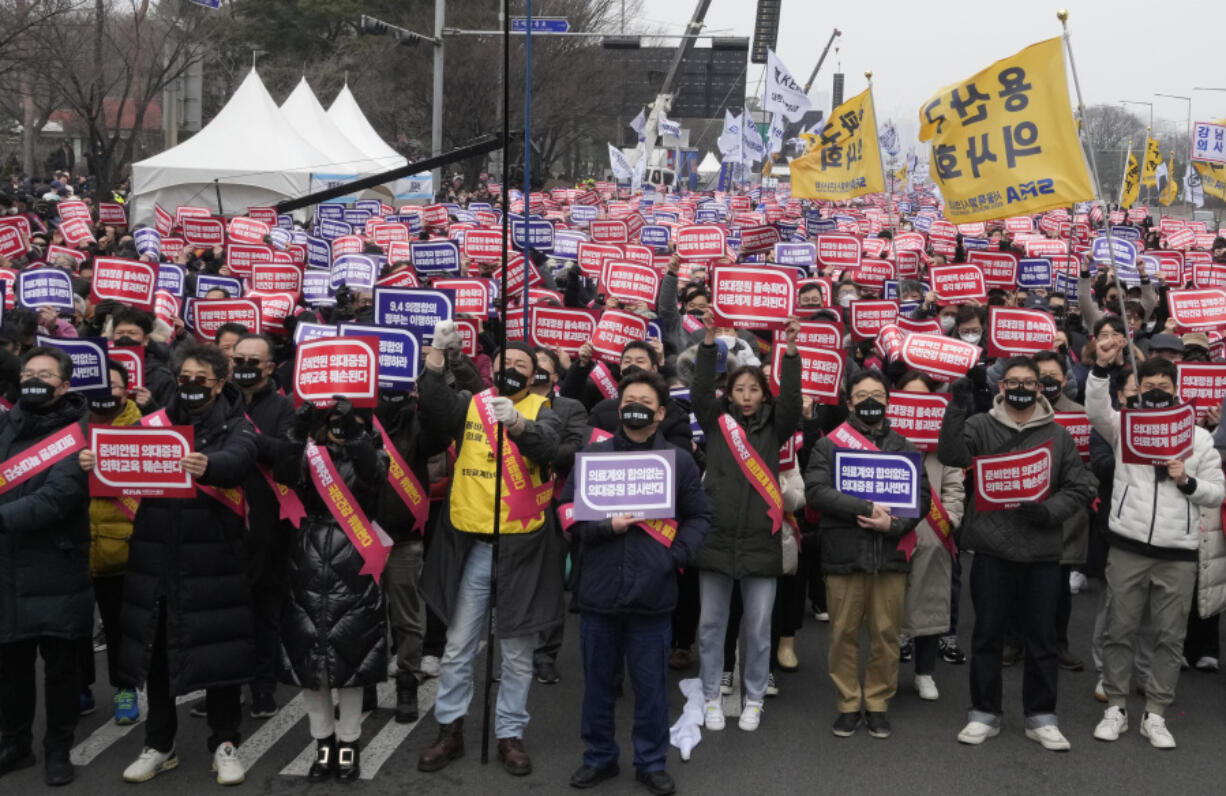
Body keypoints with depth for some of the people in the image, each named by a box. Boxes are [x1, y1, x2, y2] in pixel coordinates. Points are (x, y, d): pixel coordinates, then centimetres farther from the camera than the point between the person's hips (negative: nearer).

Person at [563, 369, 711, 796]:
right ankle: (599, 757, 27)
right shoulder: (592, 454, 3)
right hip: (600, 590, 1)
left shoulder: (679, 460, 4)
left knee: (651, 684, 7)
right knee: (598, 681, 12)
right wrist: (604, 527, -13)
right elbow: (568, 509, 2)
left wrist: (678, 554, -6)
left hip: (653, 592, -1)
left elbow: (699, 517, 9)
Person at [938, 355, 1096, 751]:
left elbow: (1080, 487, 7)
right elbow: (950, 455, -17)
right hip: (992, 550, -1)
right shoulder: (981, 426, 1)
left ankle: (1041, 717, 20)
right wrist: (957, 407, -28)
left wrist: (1050, 510, -10)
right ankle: (985, 713, 19)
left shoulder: (1057, 434, 6)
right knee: (987, 634, 7)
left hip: (1042, 552, 1)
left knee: (1042, 637, 8)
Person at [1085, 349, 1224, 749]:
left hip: (1179, 553, 1)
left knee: (1170, 636, 5)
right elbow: (1096, 409, -16)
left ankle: (1155, 714, 15)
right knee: (1119, 630, 5)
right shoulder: (1125, 425, 5)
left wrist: (1187, 481, -10)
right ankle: (1116, 708, 17)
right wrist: (1102, 367, -29)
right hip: (1127, 547, -1)